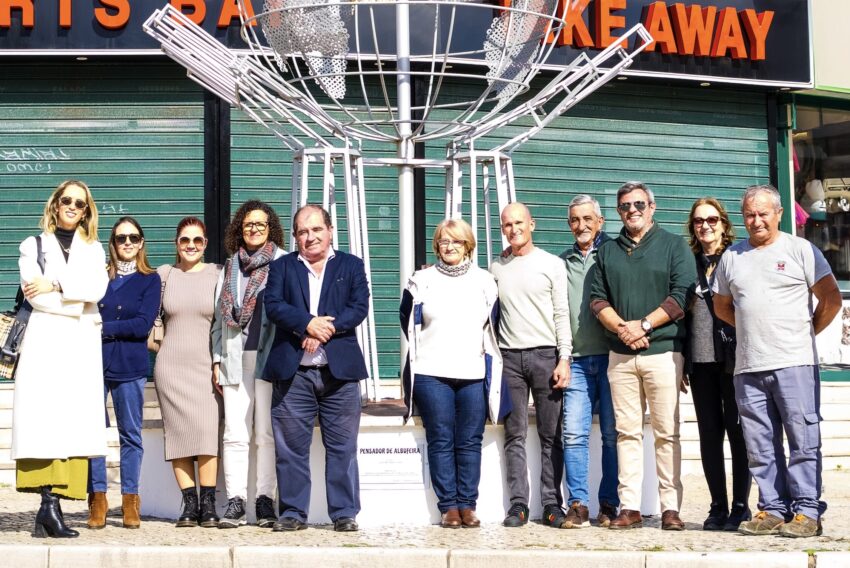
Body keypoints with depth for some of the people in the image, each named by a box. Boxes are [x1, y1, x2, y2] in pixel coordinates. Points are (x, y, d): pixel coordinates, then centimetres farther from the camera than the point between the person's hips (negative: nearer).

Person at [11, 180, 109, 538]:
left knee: (76, 422, -8)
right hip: (46, 339, -2)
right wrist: (77, 303, -4)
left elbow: (98, 288, 0)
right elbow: (33, 293, -2)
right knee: (45, 419, -15)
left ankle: (51, 507, -10)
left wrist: (55, 285, -9)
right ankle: (49, 503, -20)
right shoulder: (34, 246, 15)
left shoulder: (93, 249, 20)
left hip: (83, 345, 2)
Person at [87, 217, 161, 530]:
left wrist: (104, 328, -8)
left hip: (130, 365, -1)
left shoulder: (150, 280, 6)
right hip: (94, 361, 1)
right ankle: (97, 499, 6)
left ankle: (130, 501, 11)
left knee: (130, 434, 4)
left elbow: (143, 324, -5)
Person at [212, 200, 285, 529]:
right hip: (235, 357, 4)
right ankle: (235, 501, 0)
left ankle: (265, 501, 3)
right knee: (235, 433, -2)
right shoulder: (230, 266, 19)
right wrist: (217, 359, 12)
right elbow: (220, 316, 18)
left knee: (266, 433, -2)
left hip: (270, 356, -3)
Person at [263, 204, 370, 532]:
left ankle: (344, 513, 8)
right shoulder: (281, 267, 13)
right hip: (292, 372, 0)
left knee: (342, 448, 2)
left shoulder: (351, 266, 12)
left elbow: (359, 307, -1)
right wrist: (308, 324, -17)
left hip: (339, 370, 0)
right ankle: (293, 512, 11)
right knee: (291, 447, 2)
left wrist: (326, 328, -14)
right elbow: (273, 306, -3)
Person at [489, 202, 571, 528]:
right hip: (509, 356, 2)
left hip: (545, 354, -2)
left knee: (550, 435, 0)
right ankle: (518, 504, 3)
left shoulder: (552, 264, 4)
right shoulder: (496, 268, 11)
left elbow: (562, 314, 1)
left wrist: (564, 358, -6)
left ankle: (551, 503, 3)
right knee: (515, 435, 1)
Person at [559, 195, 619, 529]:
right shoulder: (563, 263, 17)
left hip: (610, 357, -3)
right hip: (577, 360, 3)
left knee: (613, 433, 0)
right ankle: (578, 504, -2)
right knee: (574, 433, -5)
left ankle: (609, 504, 7)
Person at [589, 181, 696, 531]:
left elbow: (682, 295, -5)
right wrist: (621, 328, -7)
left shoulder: (674, 246, 6)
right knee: (627, 432, 3)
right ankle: (630, 507, 4)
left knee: (666, 433, -4)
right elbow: (597, 298, 10)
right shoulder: (608, 251, 17)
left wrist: (644, 324, -12)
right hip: (620, 354, 3)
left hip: (663, 351, -3)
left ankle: (670, 507, -1)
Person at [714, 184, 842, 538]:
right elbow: (722, 306, 25)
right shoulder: (731, 257, 14)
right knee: (760, 447, 6)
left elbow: (831, 299, 2)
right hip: (748, 368, 4)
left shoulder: (800, 250, 2)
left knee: (803, 442, -4)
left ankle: (806, 512, -1)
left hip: (794, 363, -4)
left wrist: (809, 331, 5)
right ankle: (772, 510, 13)